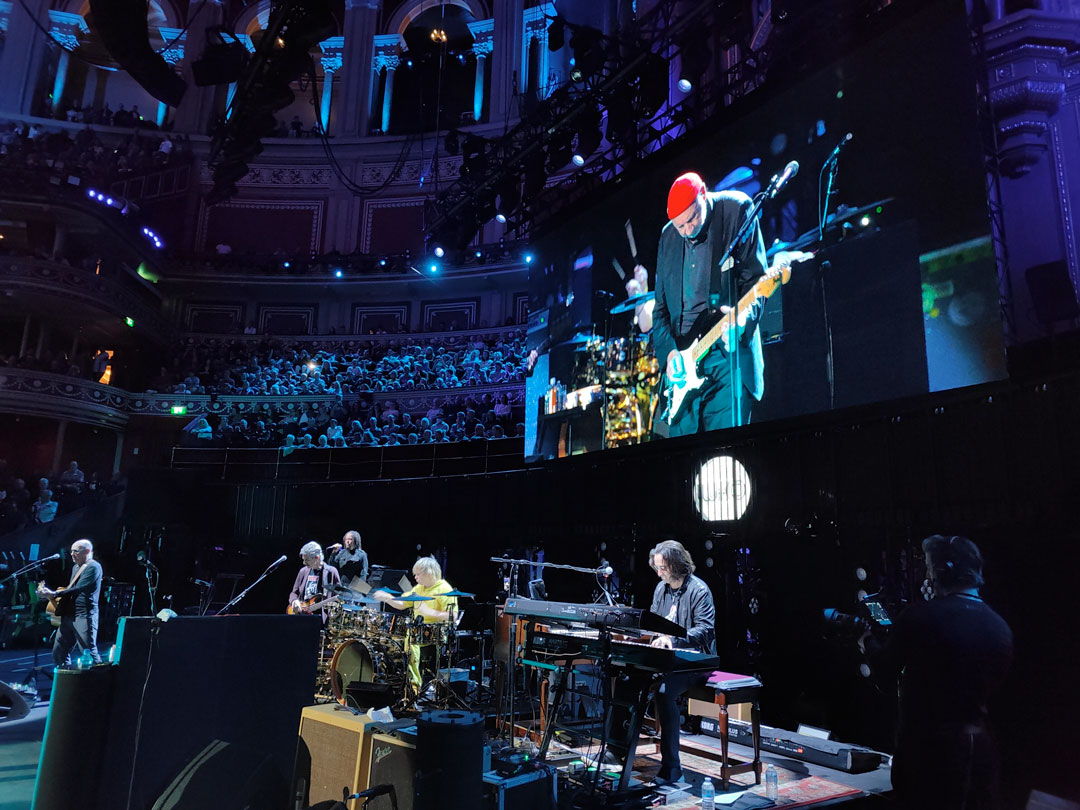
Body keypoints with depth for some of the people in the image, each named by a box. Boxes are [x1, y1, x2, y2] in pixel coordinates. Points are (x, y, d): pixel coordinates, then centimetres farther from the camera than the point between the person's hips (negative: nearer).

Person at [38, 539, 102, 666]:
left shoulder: (93, 567, -11)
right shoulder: (76, 567, 19)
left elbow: (78, 589, -20)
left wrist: (54, 594, -22)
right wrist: (50, 593, 15)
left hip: (84, 617, -10)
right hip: (68, 615, 10)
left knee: (89, 653, -12)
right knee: (58, 652, 12)